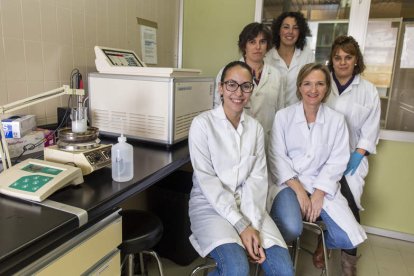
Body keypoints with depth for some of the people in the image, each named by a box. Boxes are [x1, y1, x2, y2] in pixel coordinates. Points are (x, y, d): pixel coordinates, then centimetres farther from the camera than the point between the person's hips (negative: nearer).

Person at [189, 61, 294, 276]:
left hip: (248, 206, 4)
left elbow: (258, 177, -1)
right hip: (211, 206, -4)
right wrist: (241, 225, -18)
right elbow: (207, 180, -13)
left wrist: (253, 224, -15)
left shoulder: (255, 128, 6)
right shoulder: (202, 123, -8)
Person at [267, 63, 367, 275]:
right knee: (292, 229, -28)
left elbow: (337, 161, -2)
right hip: (288, 182, -2)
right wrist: (298, 189, -15)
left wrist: (318, 194, -13)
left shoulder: (336, 120, 1)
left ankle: (323, 244, 27)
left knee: (347, 238, -12)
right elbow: (277, 157, -6)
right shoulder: (283, 116, -4)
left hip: (322, 184, 3)